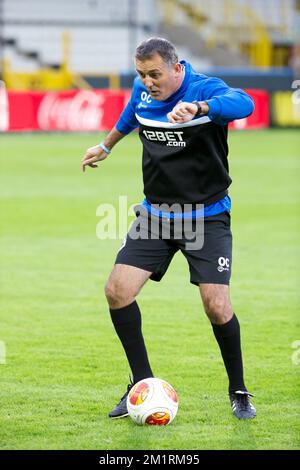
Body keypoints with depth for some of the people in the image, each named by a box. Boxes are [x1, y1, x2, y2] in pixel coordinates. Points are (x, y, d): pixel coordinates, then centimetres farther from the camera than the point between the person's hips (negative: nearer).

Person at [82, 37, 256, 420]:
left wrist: (198, 108, -61)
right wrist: (105, 147, 42)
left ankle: (238, 392, 8)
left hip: (207, 217, -5)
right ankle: (142, 384, 6)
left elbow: (243, 103, -43)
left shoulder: (205, 89, -19)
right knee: (117, 291, -9)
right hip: (156, 213, 5)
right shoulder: (142, 91, 0)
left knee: (217, 306, -15)